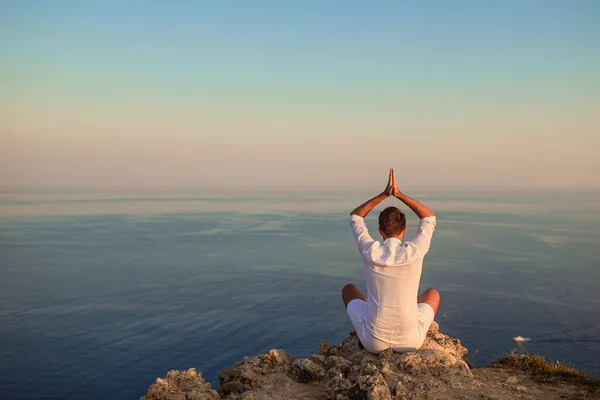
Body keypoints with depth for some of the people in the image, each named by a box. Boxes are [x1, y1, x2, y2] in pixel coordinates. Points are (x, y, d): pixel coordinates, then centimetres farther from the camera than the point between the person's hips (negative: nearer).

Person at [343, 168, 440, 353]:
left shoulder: (370, 252, -13)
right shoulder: (414, 252, -15)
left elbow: (355, 217, 7)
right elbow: (430, 217, 5)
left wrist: (383, 195, 0)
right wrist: (399, 194, -2)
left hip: (374, 340, 0)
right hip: (409, 340, 0)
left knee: (348, 289, 28)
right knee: (432, 294, 30)